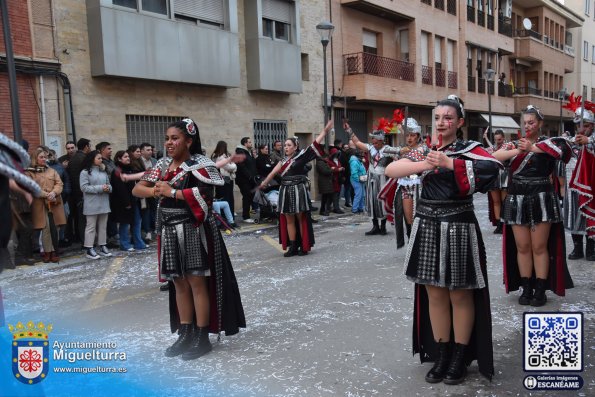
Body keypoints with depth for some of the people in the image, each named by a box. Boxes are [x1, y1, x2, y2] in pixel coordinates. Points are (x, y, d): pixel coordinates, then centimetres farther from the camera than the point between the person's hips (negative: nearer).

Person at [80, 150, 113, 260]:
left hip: (104, 203, 6)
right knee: (91, 227, -1)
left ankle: (102, 246, 20)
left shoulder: (103, 171, 13)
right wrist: (100, 188, -18)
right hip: (92, 204, -6)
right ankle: (89, 249, 3)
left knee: (103, 226, 12)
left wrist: (108, 188, -8)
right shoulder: (85, 172, -5)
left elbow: (109, 184, 16)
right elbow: (84, 187, -13)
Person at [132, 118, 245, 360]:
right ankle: (185, 334, 25)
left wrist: (172, 192, -19)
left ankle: (202, 338, 12)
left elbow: (206, 192, -25)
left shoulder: (200, 164, -9)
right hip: (170, 231, 7)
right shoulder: (163, 165, 11)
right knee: (179, 283, 13)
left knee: (197, 282, 1)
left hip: (194, 230, -7)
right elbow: (137, 189, 10)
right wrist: (154, 190, -12)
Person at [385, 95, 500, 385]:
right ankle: (441, 355, 26)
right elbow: (390, 170, -4)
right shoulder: (425, 150, 10)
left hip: (458, 228, -4)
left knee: (460, 295, 7)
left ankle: (460, 357, 24)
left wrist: (450, 163, -26)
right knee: (434, 294, 11)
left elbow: (492, 166, -25)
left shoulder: (469, 149, -3)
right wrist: (424, 164, -18)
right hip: (427, 228, 4)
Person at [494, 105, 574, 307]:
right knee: (522, 247, 6)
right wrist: (518, 151, -24)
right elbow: (494, 157, -9)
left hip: (541, 200, -2)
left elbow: (564, 148, -21)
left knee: (539, 247, 2)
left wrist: (533, 148, -30)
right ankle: (526, 289, 16)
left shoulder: (547, 143, 2)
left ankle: (540, 290, 11)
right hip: (517, 201, 2)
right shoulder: (514, 145, 8)